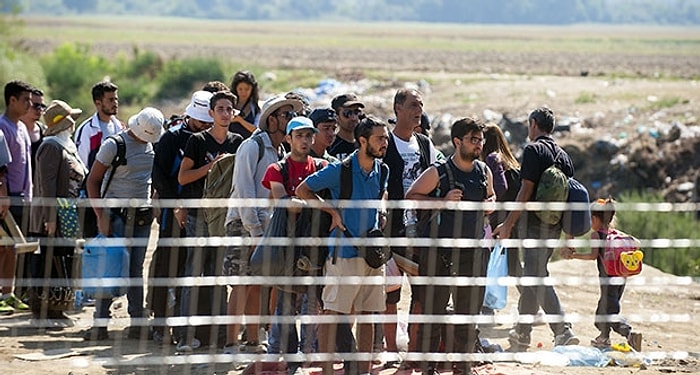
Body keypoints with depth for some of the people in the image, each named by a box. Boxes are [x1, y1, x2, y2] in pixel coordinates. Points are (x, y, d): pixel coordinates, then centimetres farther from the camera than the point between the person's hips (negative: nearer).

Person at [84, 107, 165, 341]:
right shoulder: (114, 145, -8)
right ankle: (100, 324, -4)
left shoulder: (153, 145, 7)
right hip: (115, 213, -5)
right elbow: (93, 181, -7)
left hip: (142, 214, 5)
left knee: (136, 269, 6)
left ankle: (137, 323, 9)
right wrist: (101, 216, -13)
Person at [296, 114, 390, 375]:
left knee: (368, 314, 9)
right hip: (345, 253, -6)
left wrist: (381, 210, 10)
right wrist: (332, 211, -10)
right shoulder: (340, 170, -10)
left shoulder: (381, 170, 8)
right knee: (333, 313, -5)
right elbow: (302, 190, -4)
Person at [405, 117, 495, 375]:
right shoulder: (438, 173, -6)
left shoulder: (484, 171, 10)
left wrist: (491, 203, 4)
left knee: (469, 310, 8)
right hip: (439, 249, -5)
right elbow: (410, 197, -2)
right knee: (434, 309, -2)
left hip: (473, 249, 5)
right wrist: (442, 201, -14)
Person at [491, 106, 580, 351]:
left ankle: (563, 332, -12)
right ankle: (522, 335, 14)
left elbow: (526, 190, -16)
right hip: (555, 225, 8)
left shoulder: (534, 150, -9)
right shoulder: (563, 156, 15)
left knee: (537, 278, -7)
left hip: (535, 222, -8)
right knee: (532, 277, 15)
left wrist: (509, 223, -15)